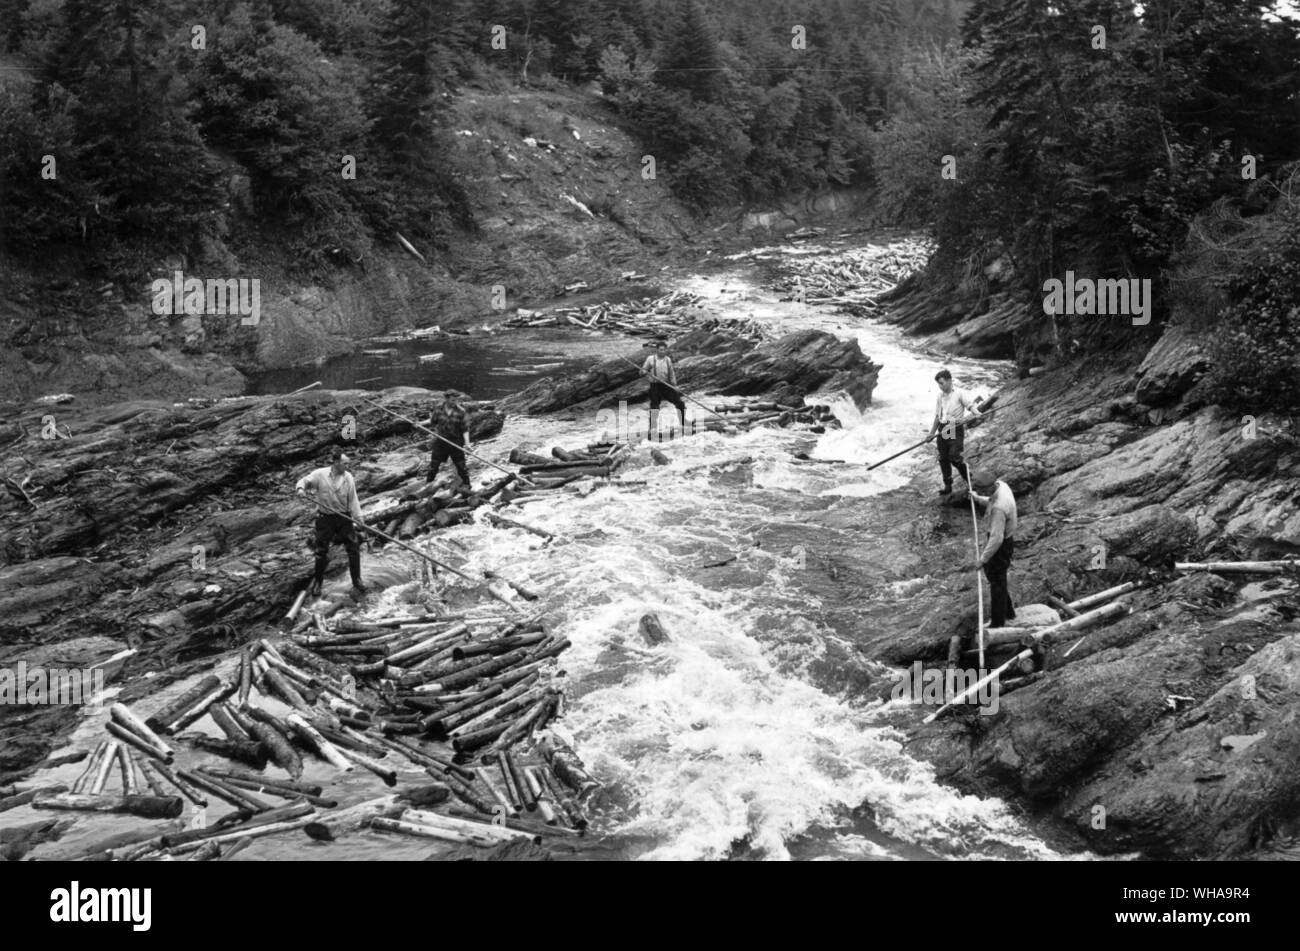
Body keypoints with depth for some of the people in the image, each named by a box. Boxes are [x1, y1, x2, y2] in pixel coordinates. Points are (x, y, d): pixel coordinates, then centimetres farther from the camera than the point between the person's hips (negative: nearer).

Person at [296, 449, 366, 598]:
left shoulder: (348, 478, -5)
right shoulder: (320, 474, -10)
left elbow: (353, 500, -2)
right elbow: (304, 481, -3)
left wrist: (358, 519, -8)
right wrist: (301, 489, -27)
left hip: (344, 518, 2)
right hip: (325, 518, -1)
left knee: (353, 549, -1)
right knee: (322, 552, 5)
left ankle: (357, 582, 11)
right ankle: (317, 583, 22)